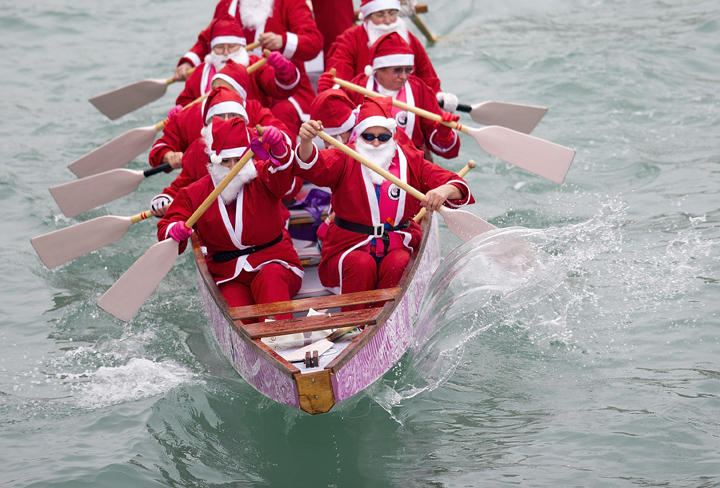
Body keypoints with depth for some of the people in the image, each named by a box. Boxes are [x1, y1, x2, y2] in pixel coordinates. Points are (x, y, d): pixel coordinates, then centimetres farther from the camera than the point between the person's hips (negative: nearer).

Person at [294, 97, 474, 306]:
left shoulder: (410, 159, 6)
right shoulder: (344, 159, 1)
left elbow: (456, 185, 0)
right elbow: (312, 167, -21)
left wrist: (444, 191, -26)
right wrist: (306, 142, -44)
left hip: (398, 247, 1)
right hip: (350, 247, -1)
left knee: (398, 265, -30)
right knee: (362, 266, -32)